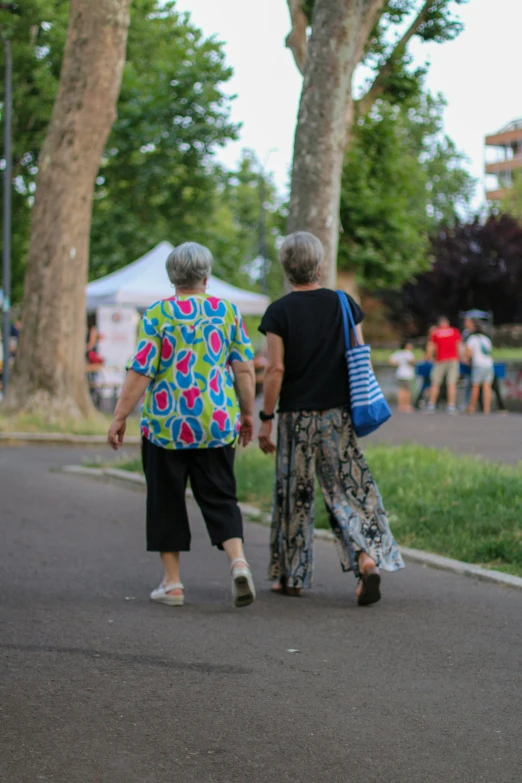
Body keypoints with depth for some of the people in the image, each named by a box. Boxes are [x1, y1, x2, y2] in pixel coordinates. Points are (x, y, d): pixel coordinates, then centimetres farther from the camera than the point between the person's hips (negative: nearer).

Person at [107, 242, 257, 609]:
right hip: (218, 424, 2)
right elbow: (245, 369, 4)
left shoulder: (157, 315, -6)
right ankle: (239, 562, -12)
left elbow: (140, 374, -8)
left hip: (166, 424, -2)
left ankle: (172, 583, 11)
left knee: (167, 502, 9)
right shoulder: (227, 311, 3)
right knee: (220, 498, 10)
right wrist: (248, 414, 14)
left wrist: (120, 418, -1)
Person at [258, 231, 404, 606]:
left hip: (296, 417, -2)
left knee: (294, 497, 9)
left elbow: (276, 369, -11)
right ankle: (368, 559, -16)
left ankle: (291, 577, 17)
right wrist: (358, 408, 15)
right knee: (351, 491, 4)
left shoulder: (279, 312, -7)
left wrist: (266, 418, -5)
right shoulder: (344, 304, 2)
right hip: (339, 416, 2)